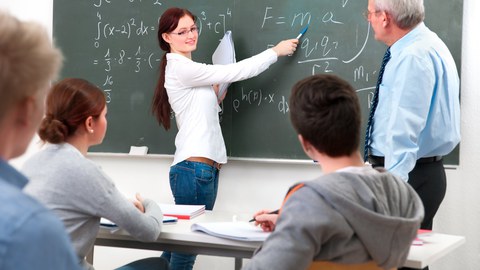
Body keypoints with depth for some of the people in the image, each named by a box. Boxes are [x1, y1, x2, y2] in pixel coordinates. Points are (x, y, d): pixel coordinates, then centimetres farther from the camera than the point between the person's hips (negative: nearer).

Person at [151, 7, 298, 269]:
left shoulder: (186, 70, 19)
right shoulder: (181, 69, -11)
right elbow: (236, 72, -10)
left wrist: (216, 92, 11)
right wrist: (276, 51, 0)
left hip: (203, 166, 9)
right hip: (194, 167, -9)